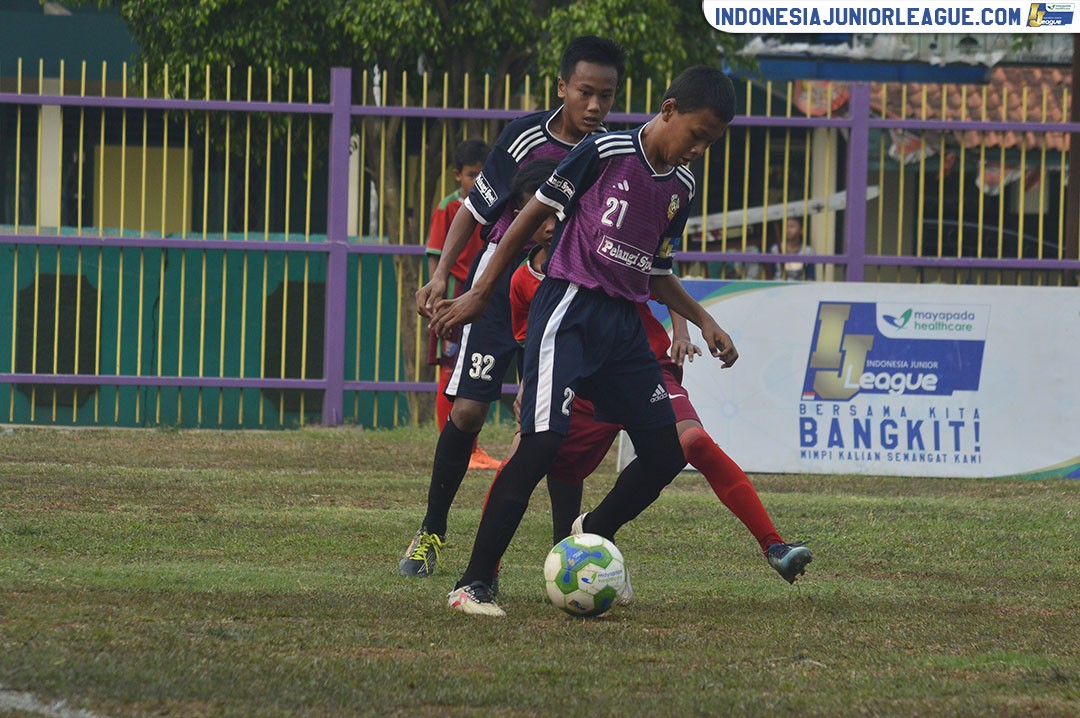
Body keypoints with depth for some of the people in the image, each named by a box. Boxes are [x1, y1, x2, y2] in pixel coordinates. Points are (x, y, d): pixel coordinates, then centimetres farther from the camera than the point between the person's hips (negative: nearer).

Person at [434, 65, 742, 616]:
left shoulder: (681, 188, 13)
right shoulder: (605, 153, -7)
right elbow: (532, 216, -1)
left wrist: (703, 321, 13)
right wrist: (480, 294, -1)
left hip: (624, 323, 7)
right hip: (569, 311, -7)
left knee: (666, 455, 4)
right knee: (543, 442, -20)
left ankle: (593, 536, 31)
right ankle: (472, 586, -17)